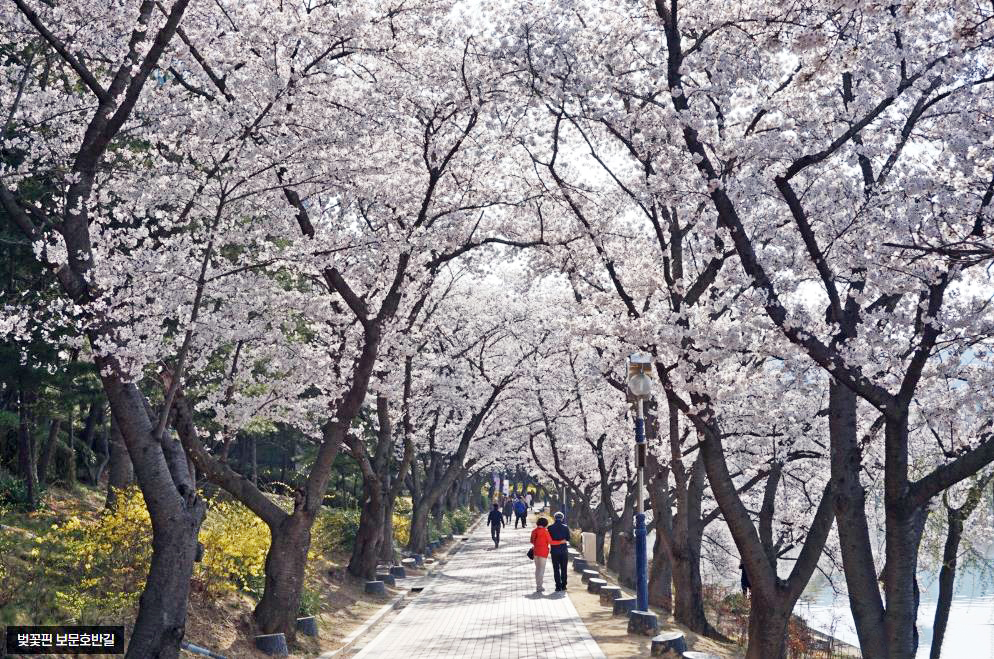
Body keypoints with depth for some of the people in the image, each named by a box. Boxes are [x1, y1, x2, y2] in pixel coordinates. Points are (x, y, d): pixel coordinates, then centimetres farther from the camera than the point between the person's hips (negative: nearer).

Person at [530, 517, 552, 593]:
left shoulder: (534, 531, 4)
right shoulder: (545, 531, -12)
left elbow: (532, 541, 11)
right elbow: (550, 541, -9)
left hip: (536, 551, 6)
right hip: (543, 551, -6)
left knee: (537, 568, 15)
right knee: (542, 569, -1)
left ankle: (538, 585, 18)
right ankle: (539, 586, -2)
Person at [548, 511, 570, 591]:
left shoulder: (550, 528, -5)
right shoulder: (565, 527, -4)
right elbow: (568, 538, 1)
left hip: (554, 551, -1)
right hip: (564, 550, 1)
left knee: (556, 569, 3)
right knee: (564, 568, 9)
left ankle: (558, 586, -3)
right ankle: (563, 585, 7)